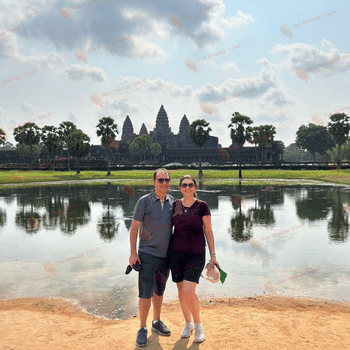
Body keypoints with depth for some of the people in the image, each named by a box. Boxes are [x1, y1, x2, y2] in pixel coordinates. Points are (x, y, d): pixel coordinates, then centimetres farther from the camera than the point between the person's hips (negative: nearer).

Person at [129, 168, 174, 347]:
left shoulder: (172, 201, 5)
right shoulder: (144, 201, -8)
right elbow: (134, 227, -6)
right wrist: (133, 253, -11)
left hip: (165, 254, 5)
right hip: (148, 253, -4)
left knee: (159, 291, 17)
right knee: (145, 293, -4)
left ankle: (157, 321, 34)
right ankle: (142, 329, 11)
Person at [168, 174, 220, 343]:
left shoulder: (202, 206, -6)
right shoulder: (175, 205, 3)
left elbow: (208, 231, -2)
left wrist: (213, 256, -4)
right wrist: (166, 252, 11)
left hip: (195, 254, -3)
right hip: (176, 253, 4)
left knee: (189, 292, -12)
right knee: (181, 290, 11)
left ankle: (198, 324, 14)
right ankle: (188, 323, 33)